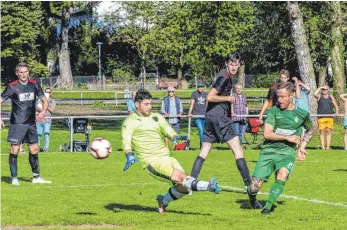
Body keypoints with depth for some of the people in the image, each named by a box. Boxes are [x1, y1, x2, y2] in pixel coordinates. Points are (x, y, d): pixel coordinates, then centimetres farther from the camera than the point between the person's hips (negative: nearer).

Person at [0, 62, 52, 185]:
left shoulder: (34, 84, 4)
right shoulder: (12, 86, -8)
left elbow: (44, 100, 12)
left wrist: (43, 111, -7)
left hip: (31, 123, 4)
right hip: (17, 123, -4)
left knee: (34, 150, 8)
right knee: (14, 150, -7)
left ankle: (36, 177, 19)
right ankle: (14, 178, 1)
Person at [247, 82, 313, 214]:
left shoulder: (302, 114, 5)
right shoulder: (273, 110, 1)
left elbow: (310, 130, 26)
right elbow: (267, 133, -8)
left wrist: (302, 146, 14)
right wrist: (287, 137, -13)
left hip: (287, 153, 0)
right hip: (268, 151, 0)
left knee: (282, 173, -35)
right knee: (254, 188, -9)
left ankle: (268, 206, -25)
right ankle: (252, 198, 28)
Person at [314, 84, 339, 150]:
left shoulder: (331, 97, 14)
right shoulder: (319, 96, 7)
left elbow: (336, 105, 16)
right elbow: (315, 94, -16)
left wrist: (336, 112, -1)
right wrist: (320, 88, -6)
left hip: (329, 117, 2)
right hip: (321, 117, -2)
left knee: (329, 132, 2)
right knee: (322, 132, -3)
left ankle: (328, 146, 5)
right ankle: (322, 146, -1)